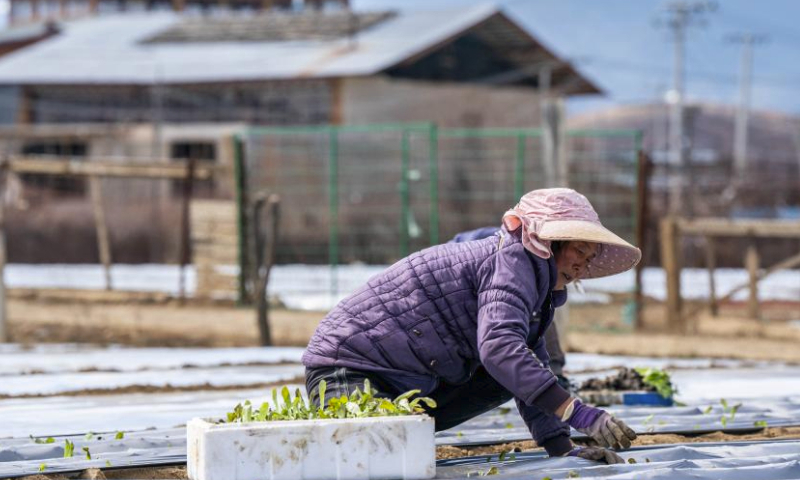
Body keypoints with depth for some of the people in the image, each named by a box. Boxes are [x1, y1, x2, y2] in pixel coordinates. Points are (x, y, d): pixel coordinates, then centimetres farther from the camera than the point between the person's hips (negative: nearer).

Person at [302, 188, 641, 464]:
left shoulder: (539, 287, 15)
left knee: (520, 377, 9)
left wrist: (563, 450, 0)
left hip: (406, 382, 10)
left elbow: (533, 378, 14)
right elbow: (499, 346, -32)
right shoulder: (515, 259, -16)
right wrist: (578, 413, -36)